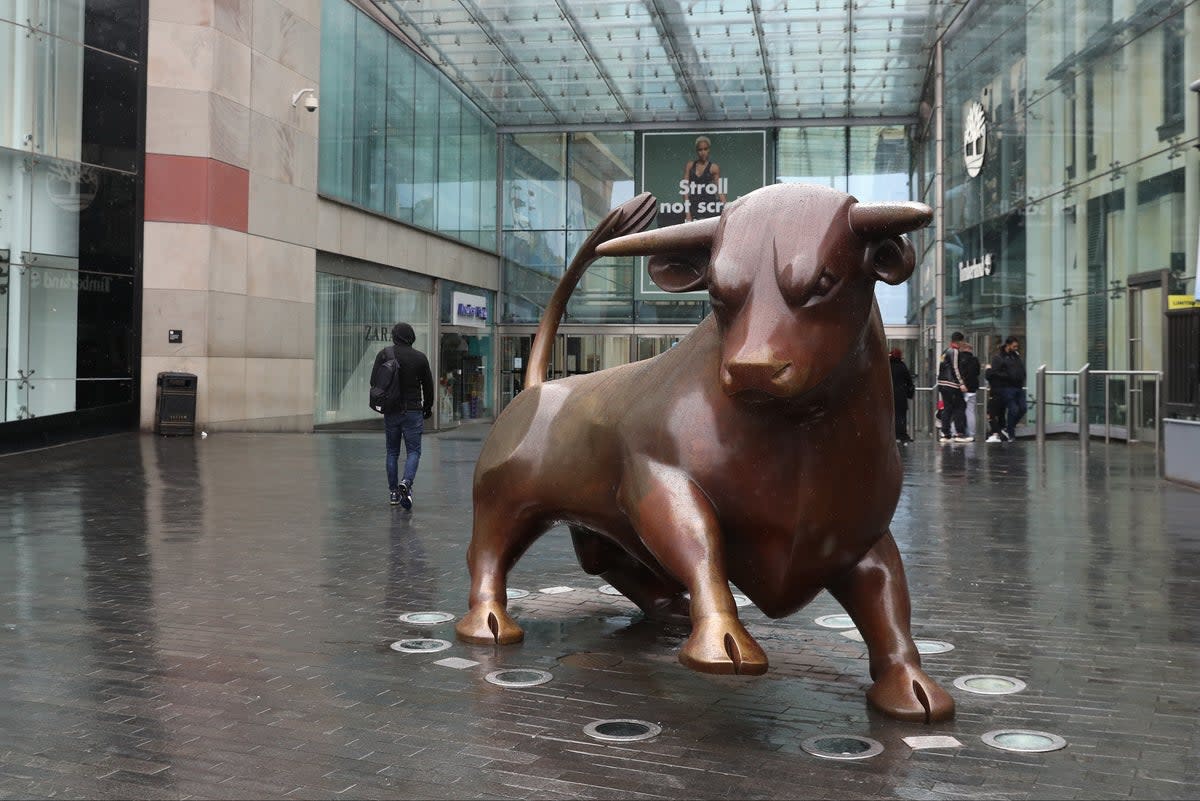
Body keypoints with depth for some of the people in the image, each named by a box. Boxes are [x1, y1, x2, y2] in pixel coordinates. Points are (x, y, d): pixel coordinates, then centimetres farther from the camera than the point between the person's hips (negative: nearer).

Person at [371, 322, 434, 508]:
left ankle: (393, 492, 13)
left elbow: (374, 381, -5)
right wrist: (428, 408, 18)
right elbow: (428, 386, 4)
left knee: (392, 452, 12)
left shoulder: (384, 354, -2)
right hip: (413, 411, -1)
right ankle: (406, 482, -22)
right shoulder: (420, 357, -1)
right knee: (413, 451, 3)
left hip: (391, 412, 1)